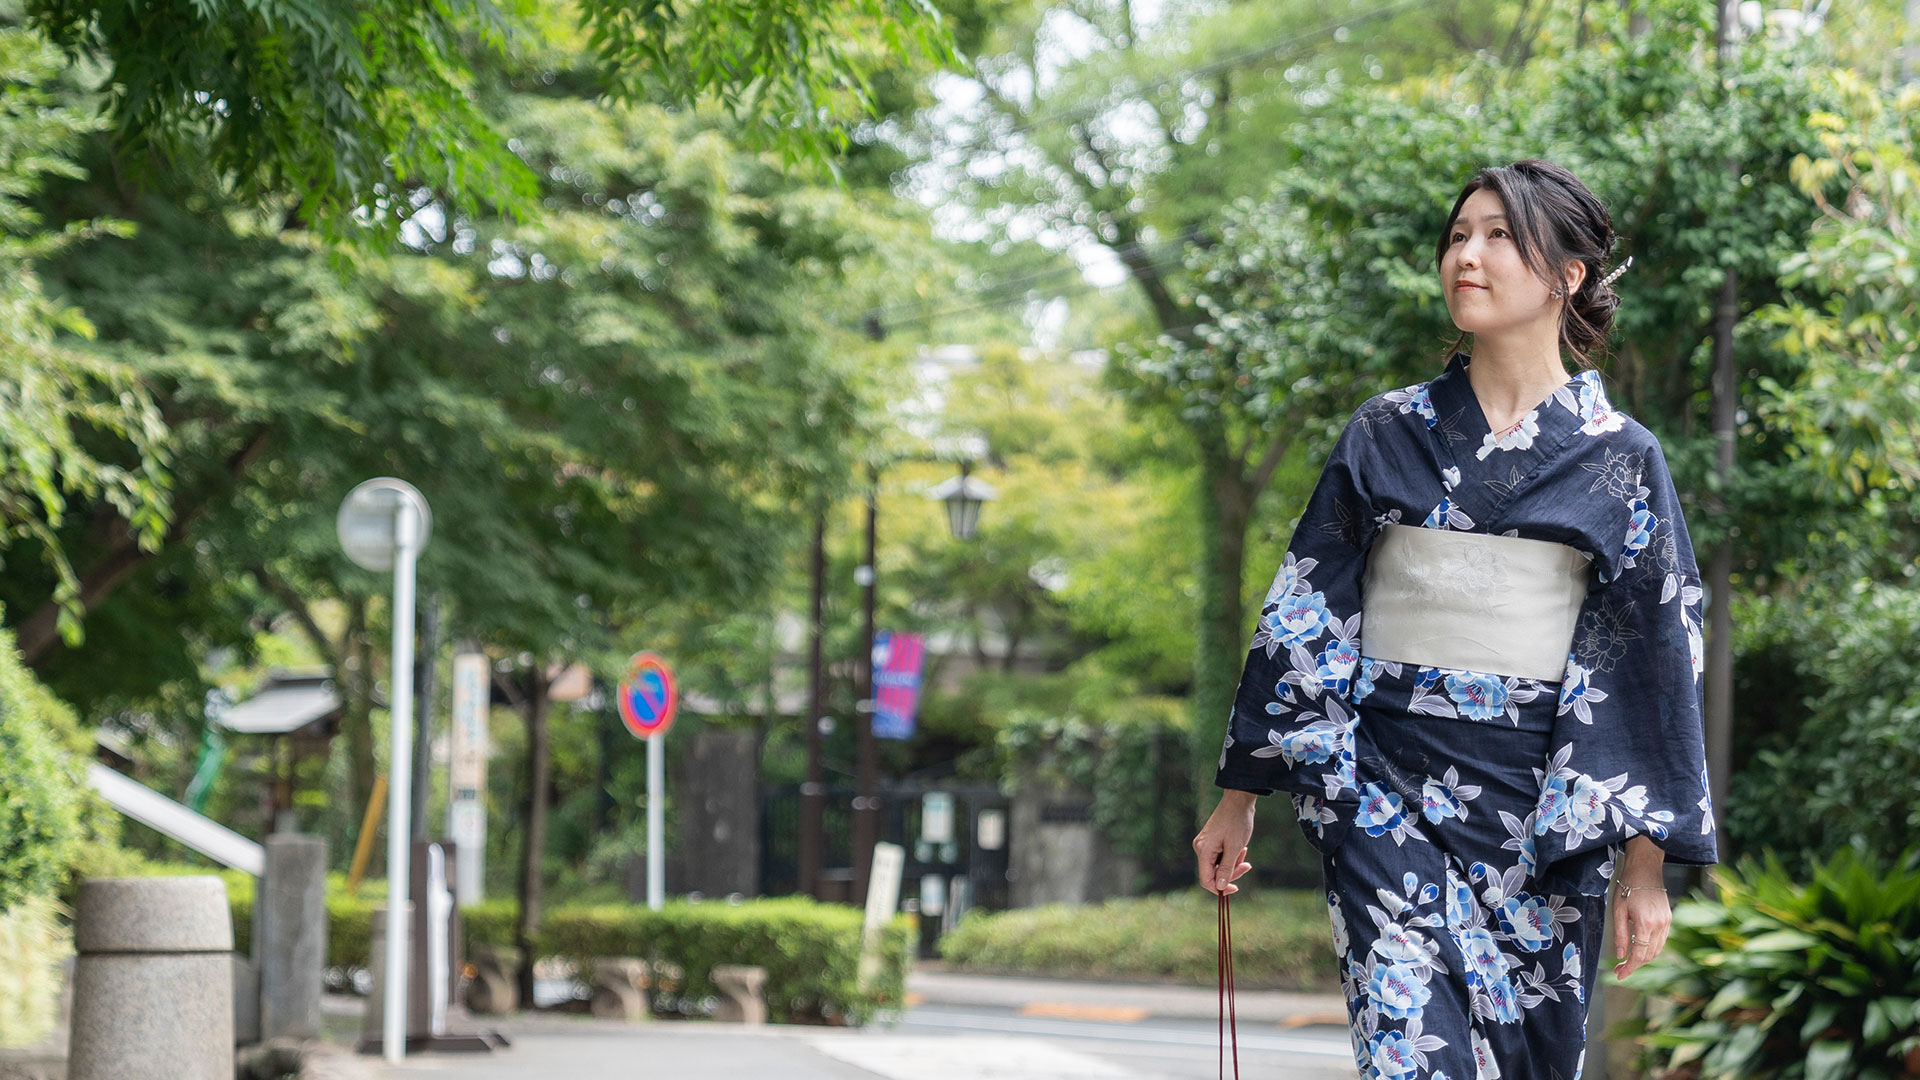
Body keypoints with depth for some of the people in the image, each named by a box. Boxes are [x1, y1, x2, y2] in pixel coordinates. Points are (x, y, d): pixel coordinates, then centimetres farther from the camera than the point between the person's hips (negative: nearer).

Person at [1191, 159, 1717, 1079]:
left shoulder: (1621, 459, 3)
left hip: (1541, 807, 0)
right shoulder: (1386, 434, 8)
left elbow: (1657, 653, 1)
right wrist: (1240, 795, 8)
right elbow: (1304, 612, 10)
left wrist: (1646, 862, -5)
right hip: (1386, 790, 0)